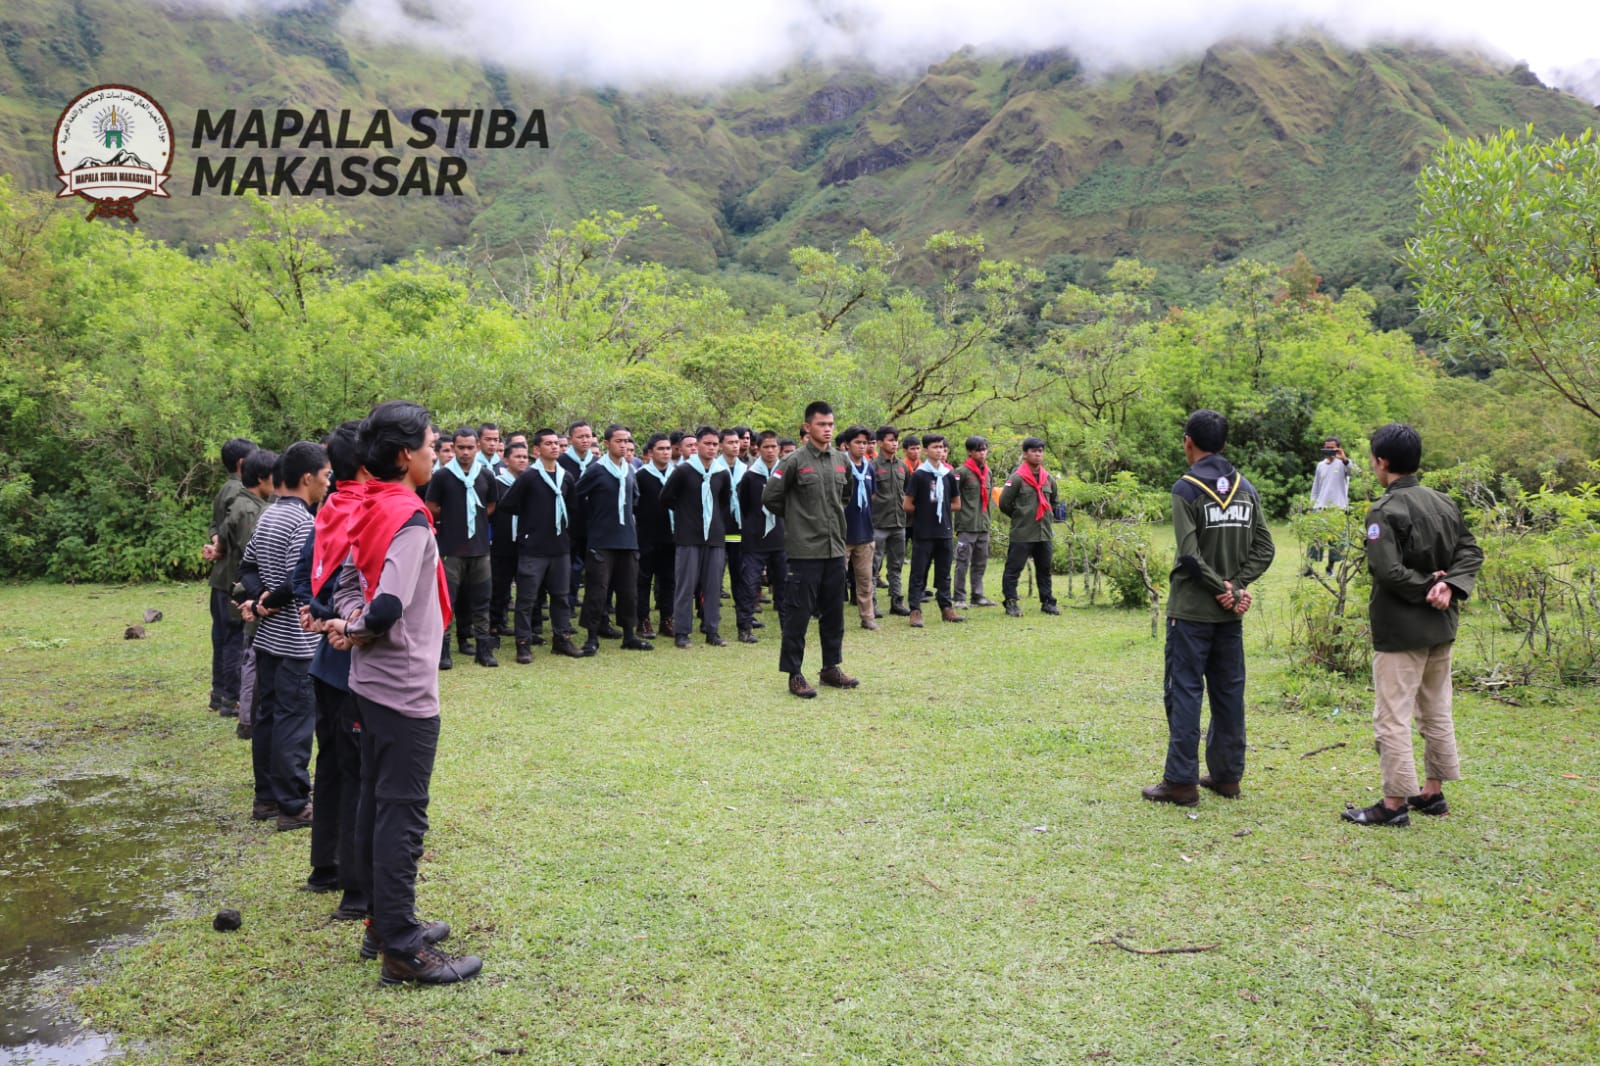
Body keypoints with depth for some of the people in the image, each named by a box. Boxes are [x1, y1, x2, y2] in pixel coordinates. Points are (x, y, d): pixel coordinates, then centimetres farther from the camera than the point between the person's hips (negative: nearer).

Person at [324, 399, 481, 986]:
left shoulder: (371, 512, 9)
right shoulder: (408, 518, -19)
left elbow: (347, 585, 14)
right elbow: (390, 605, -28)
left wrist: (353, 622, -4)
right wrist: (358, 628, -9)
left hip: (371, 682, 9)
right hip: (405, 688, -9)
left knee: (375, 804, 16)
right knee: (402, 814, -3)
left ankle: (385, 923, 29)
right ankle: (402, 948, 5)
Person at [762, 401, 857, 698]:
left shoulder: (841, 460, 8)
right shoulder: (795, 461, -9)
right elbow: (770, 497, -6)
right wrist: (795, 517, 3)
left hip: (835, 548, 6)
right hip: (805, 549, -6)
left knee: (833, 612, 13)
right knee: (798, 614, -2)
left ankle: (831, 667, 25)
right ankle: (794, 675, 7)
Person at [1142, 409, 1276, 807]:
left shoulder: (1187, 488, -11)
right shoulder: (1245, 487, 8)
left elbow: (1190, 554, -19)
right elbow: (1264, 548, 5)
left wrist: (1223, 588, -9)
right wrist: (1238, 586, -3)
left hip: (1192, 610, -6)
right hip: (1230, 612, 6)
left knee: (1184, 691, -1)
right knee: (1228, 691, 13)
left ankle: (1181, 781, 1)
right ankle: (1226, 775, 21)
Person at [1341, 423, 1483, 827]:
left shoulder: (1385, 511, -18)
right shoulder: (1444, 502, 6)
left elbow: (1387, 570, -26)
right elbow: (1471, 551, 5)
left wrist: (1425, 587, -12)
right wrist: (1449, 586, -8)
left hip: (1401, 629, -8)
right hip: (1441, 626, 8)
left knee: (1393, 717, -1)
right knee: (1436, 711, 18)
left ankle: (1395, 804, 3)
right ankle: (1433, 793, 28)